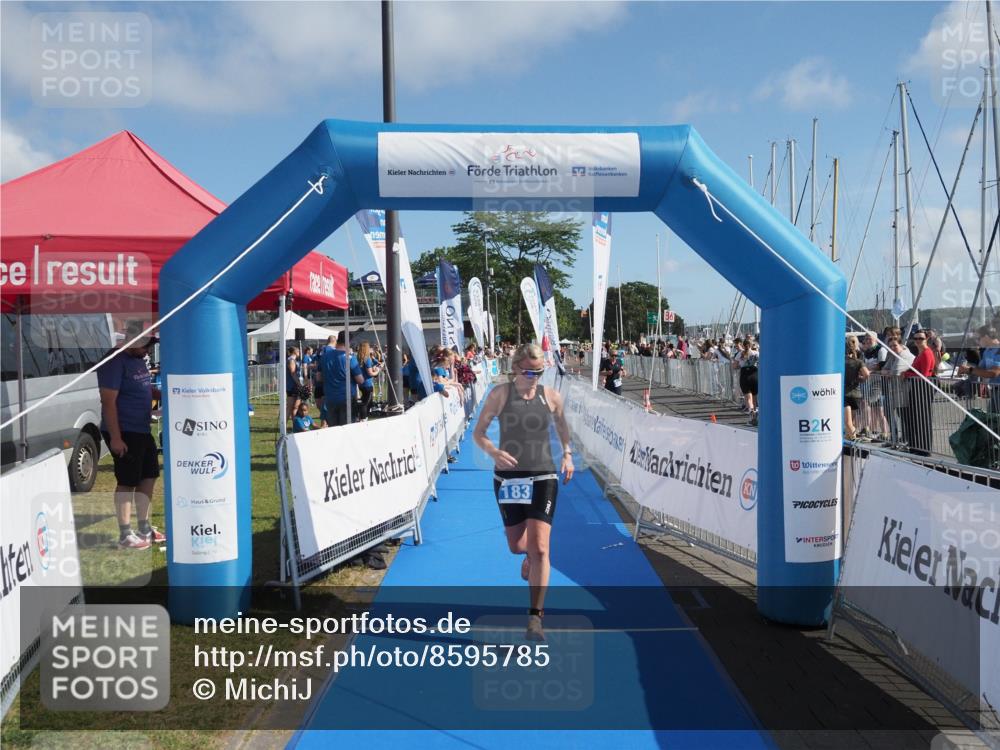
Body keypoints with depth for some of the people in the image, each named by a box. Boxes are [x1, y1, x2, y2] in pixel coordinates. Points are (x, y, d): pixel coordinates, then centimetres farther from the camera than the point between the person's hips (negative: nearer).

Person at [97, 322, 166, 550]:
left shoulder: (139, 360, 13)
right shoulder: (115, 362, -15)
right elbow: (108, 401, -20)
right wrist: (115, 437, -23)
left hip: (142, 431, 9)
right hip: (124, 434, -9)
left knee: (148, 477, 14)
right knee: (127, 483, -2)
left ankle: (145, 529, 26)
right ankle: (125, 535, 8)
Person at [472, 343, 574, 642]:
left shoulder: (551, 396, -1)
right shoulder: (500, 394, -4)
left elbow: (562, 425, 18)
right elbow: (478, 432, -1)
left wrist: (567, 454, 3)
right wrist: (493, 452, -21)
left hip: (543, 478, -1)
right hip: (508, 478, 1)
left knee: (539, 548, -11)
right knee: (516, 546, 14)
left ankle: (535, 618, -3)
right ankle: (530, 555, 53)